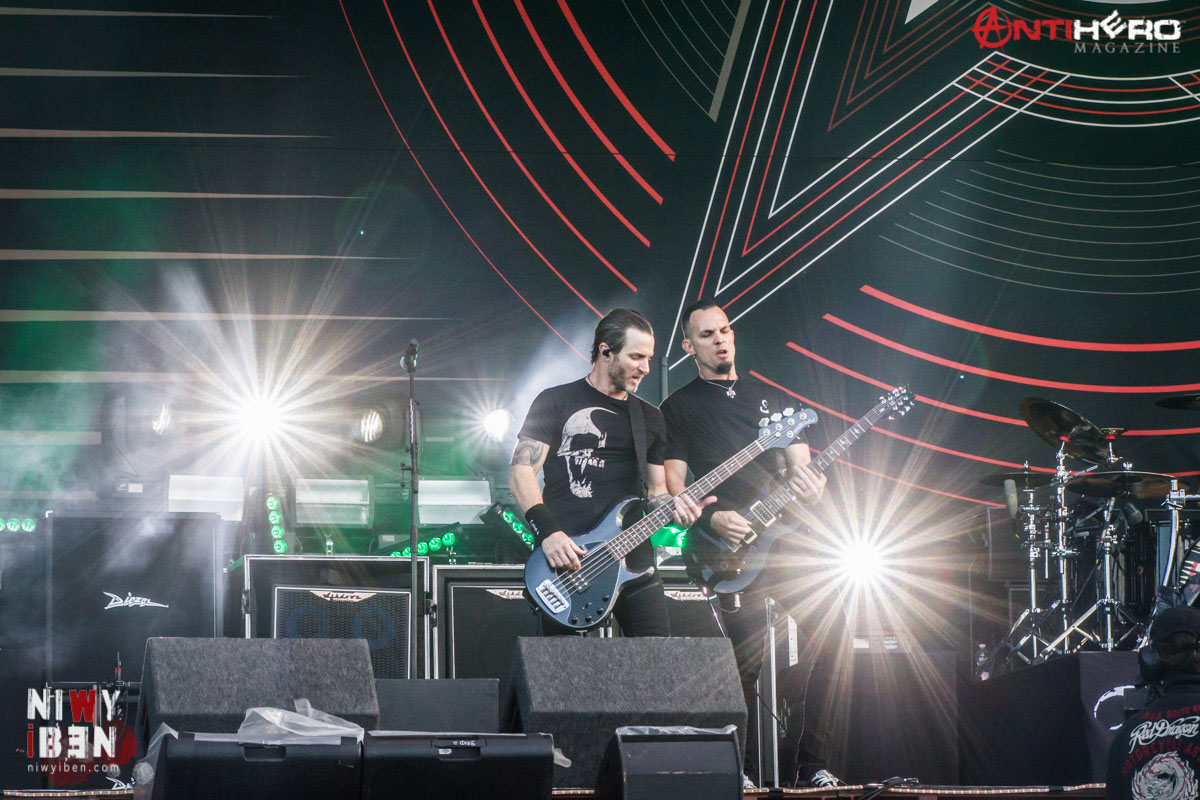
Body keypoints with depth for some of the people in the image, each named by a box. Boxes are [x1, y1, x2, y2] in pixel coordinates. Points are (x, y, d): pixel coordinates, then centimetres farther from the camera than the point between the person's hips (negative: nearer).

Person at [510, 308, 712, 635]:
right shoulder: (556, 403, 5)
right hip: (564, 559, -4)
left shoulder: (650, 418, 20)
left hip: (633, 560, 4)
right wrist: (547, 532, -16)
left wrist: (674, 505, -3)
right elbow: (521, 470, -2)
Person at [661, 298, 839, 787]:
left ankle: (812, 768, 2)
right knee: (748, 665, -13)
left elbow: (801, 466, 19)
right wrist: (711, 518, -16)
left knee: (813, 655, -5)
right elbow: (673, 486, 2)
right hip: (730, 550, -4)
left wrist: (810, 486, -5)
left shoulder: (771, 398, 22)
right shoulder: (679, 408, 10)